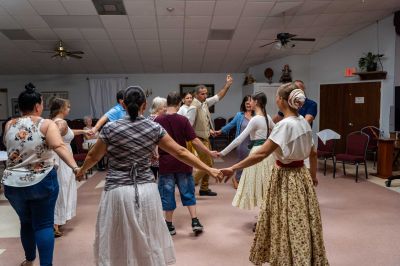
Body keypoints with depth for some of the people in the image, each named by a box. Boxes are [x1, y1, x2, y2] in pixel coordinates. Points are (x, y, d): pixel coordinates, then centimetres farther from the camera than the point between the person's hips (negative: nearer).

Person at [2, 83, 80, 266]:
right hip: (42, 182, -4)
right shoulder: (47, 124, -11)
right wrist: (75, 167, -35)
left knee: (26, 222, 22)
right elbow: (59, 147, -28)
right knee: (44, 224, 5)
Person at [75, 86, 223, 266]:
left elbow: (93, 156, 7)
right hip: (146, 190, 2)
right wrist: (209, 170, 5)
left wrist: (81, 171, 28)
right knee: (149, 241, 17)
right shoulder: (155, 128, -3)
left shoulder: (110, 128, -6)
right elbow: (180, 152, -2)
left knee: (117, 242, 13)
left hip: (118, 191, -2)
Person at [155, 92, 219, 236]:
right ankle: (195, 222, 13)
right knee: (188, 192, 13)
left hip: (166, 162, 0)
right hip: (182, 162, 0)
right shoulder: (183, 120, -9)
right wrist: (209, 152, 0)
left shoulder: (158, 120, -7)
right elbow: (194, 140, -10)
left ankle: (169, 225, 19)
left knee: (167, 193, 10)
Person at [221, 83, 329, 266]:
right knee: (300, 224, 19)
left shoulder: (285, 124, -21)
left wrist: (233, 168, -25)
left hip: (285, 178, -8)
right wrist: (313, 175, 27)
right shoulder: (304, 122, 3)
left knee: (289, 227, 6)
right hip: (301, 175, 8)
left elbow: (261, 154, -27)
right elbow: (313, 153, 13)